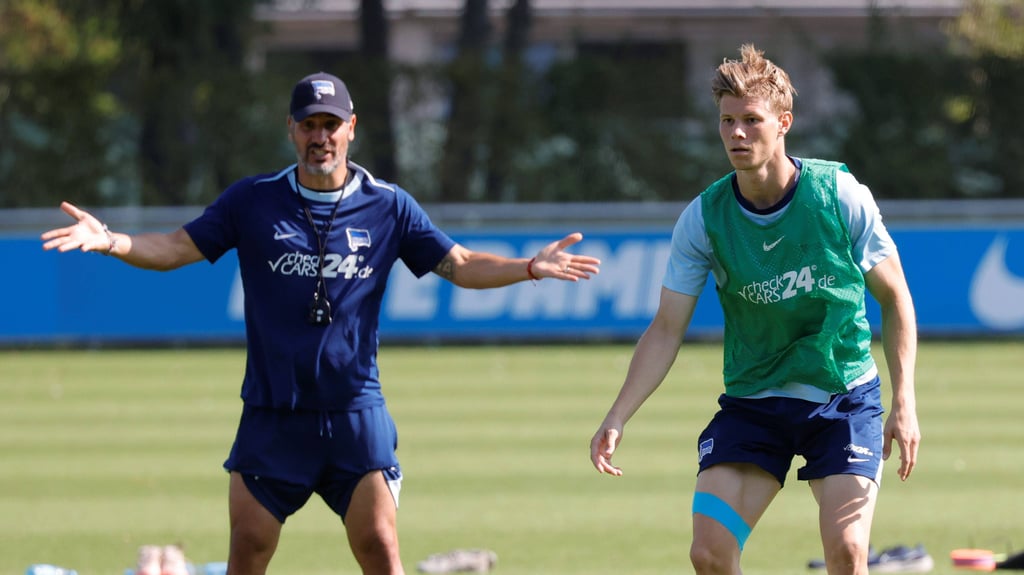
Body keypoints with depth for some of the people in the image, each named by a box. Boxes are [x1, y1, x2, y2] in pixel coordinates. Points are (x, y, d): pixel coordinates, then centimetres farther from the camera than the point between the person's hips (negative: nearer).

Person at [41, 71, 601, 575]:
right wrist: (110, 241, -15)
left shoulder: (388, 207, 4)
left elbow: (461, 265, 5)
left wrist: (529, 267, -11)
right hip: (271, 411, 0)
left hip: (355, 413, 0)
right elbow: (175, 248, 3)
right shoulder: (253, 200, 3)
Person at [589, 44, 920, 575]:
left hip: (845, 397, -2)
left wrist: (905, 404, -7)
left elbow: (894, 297, -1)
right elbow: (666, 330, -4)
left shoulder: (842, 196, -11)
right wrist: (617, 418, -16)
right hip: (751, 404, 2)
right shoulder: (703, 218, -8)